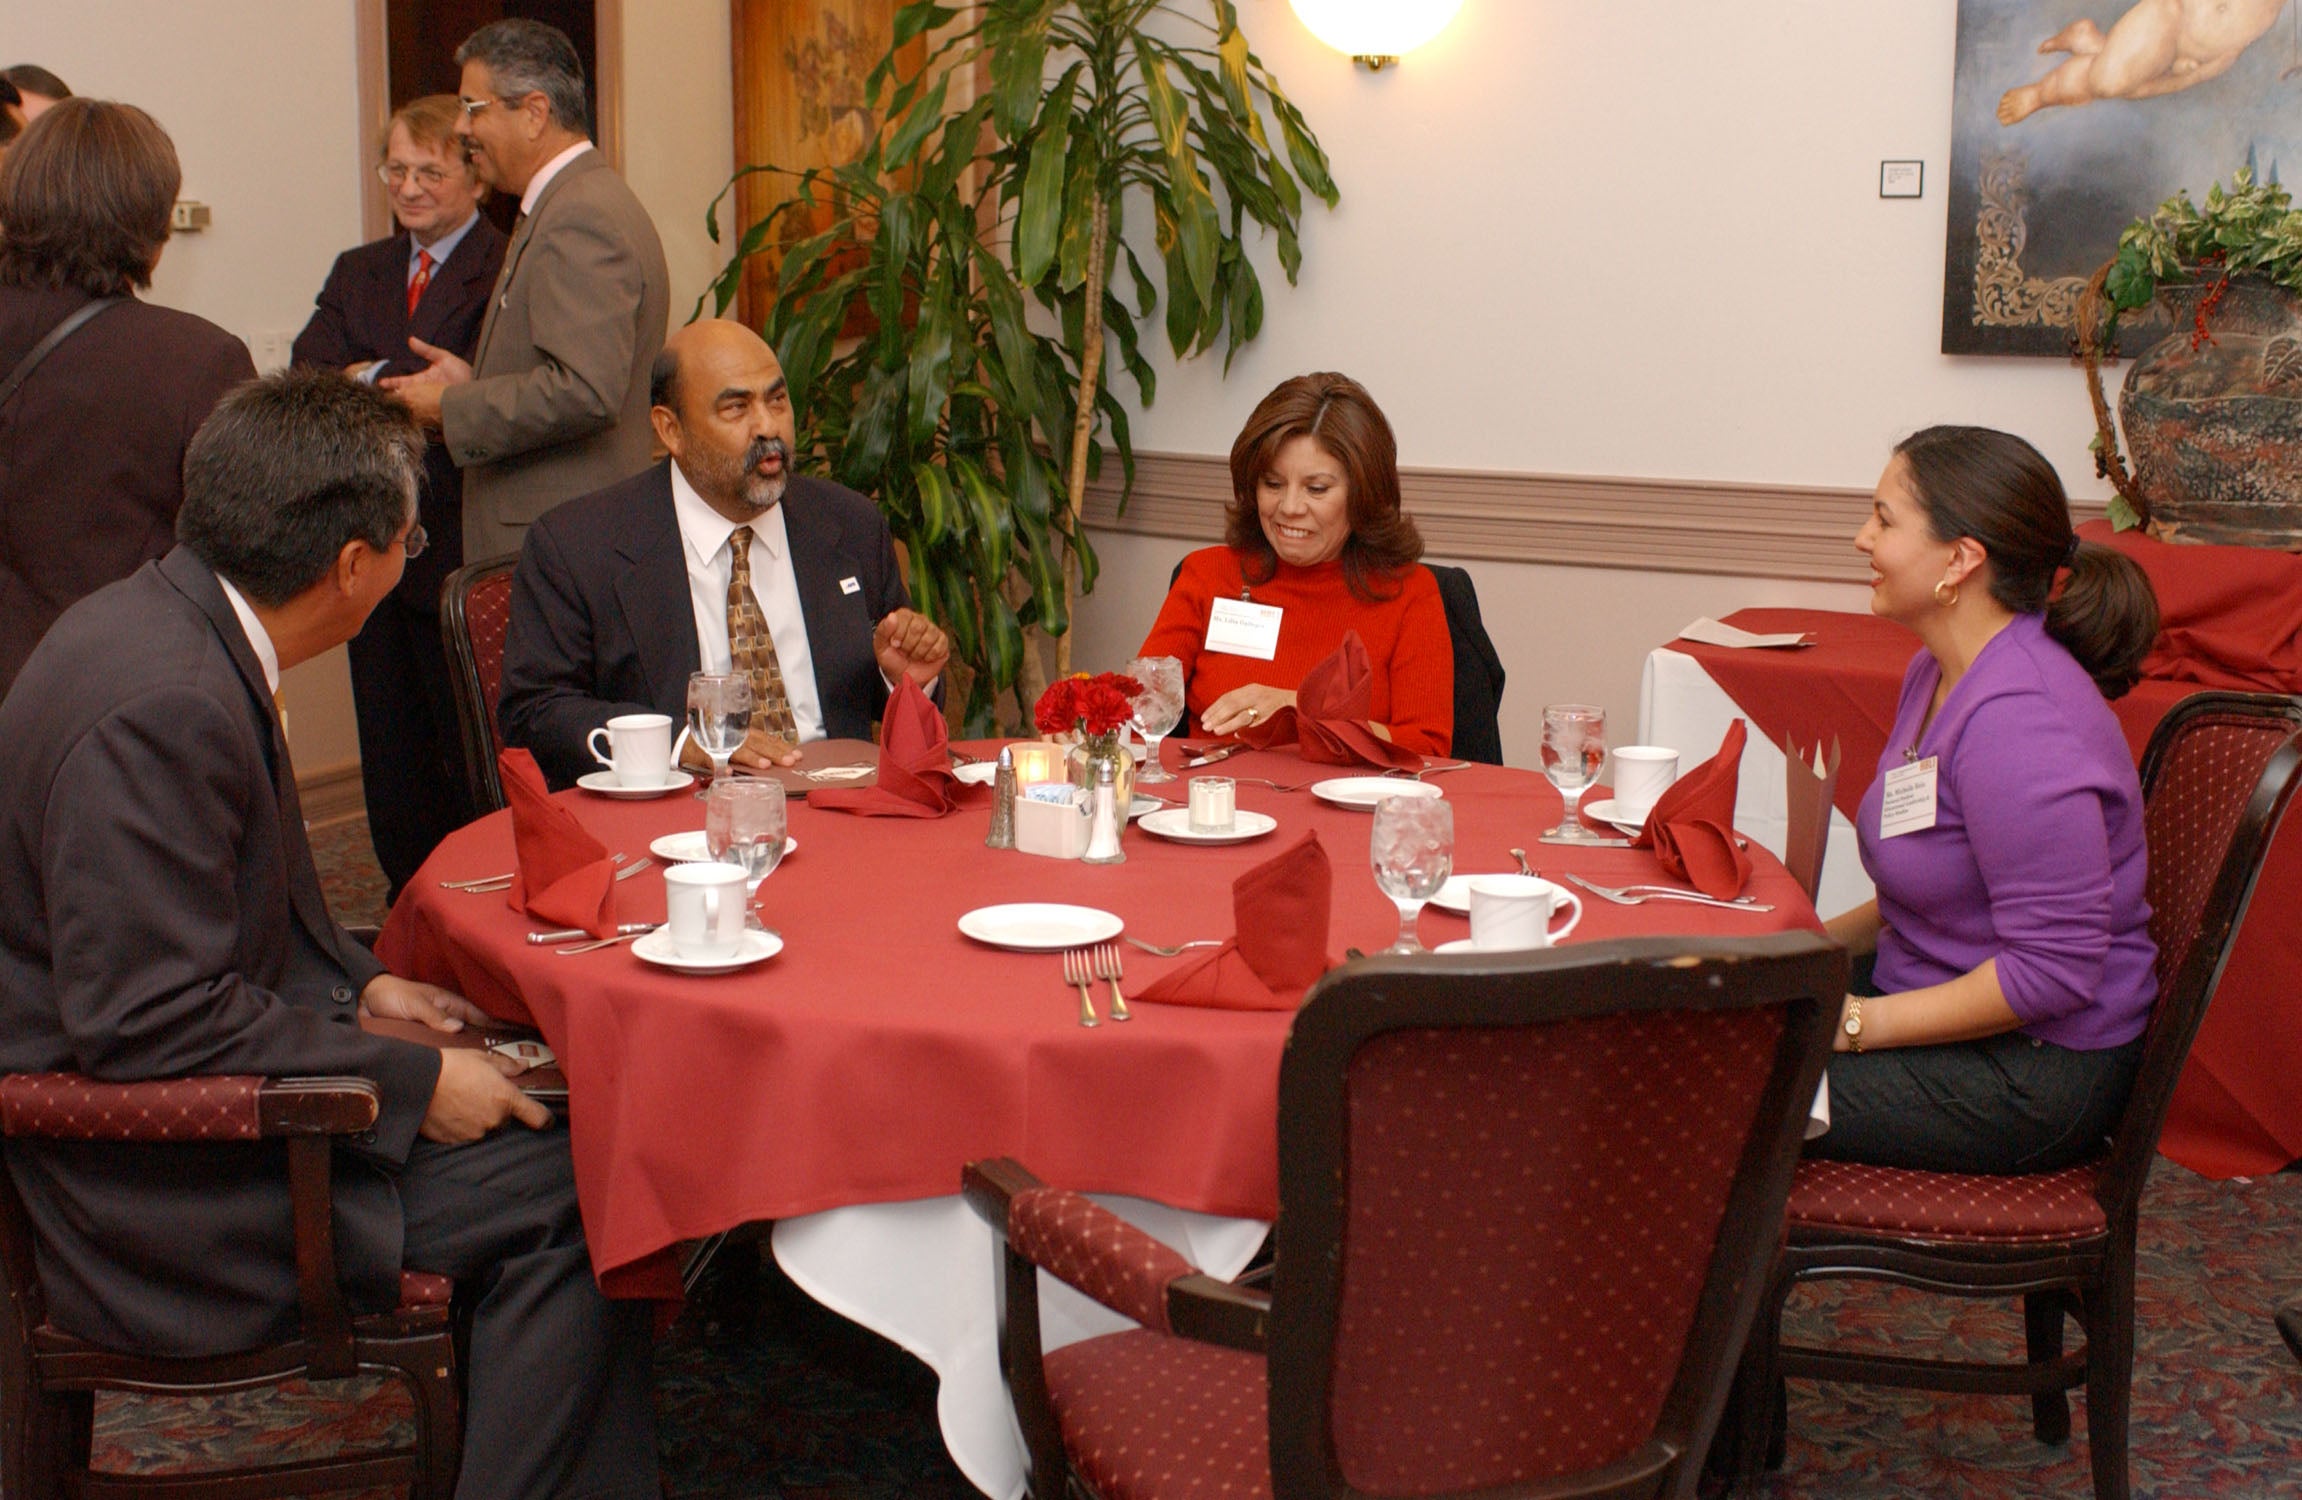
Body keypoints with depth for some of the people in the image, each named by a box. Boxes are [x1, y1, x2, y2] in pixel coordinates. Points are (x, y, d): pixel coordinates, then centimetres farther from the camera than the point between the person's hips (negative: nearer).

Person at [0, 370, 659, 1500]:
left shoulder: (162, 622, 6)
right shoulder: (163, 706, -27)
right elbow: (152, 1019, -27)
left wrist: (359, 988, 8)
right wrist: (408, 1081, -19)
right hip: (165, 1202, -10)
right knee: (569, 1191, -13)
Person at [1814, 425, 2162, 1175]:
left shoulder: (2019, 720, -26)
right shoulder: (1939, 672, 7)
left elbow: (2054, 970, -27)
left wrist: (1857, 1023, -21)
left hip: (2034, 1076, -10)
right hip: (1952, 1011, 10)